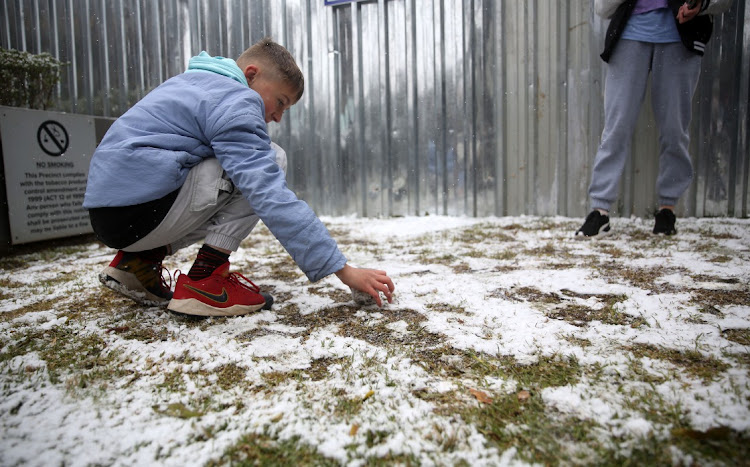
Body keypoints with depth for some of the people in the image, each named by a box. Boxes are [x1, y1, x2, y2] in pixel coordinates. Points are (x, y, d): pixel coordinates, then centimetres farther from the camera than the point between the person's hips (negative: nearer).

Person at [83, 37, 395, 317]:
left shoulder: (191, 83, 19)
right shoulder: (234, 102, -11)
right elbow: (272, 198, -22)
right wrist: (344, 271, -22)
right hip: (141, 214, -10)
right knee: (271, 161, -8)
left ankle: (140, 259, 12)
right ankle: (203, 280, -10)